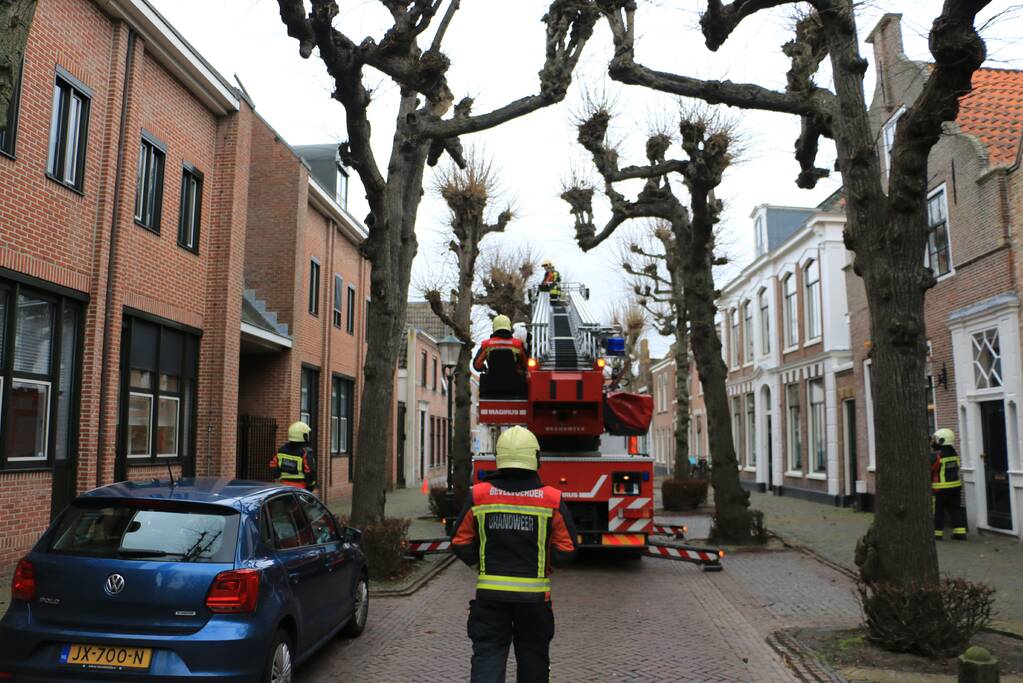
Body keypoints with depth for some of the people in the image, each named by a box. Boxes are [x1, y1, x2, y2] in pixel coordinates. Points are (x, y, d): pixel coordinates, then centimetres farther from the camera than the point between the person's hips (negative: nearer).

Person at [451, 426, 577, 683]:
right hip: (533, 595, 0)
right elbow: (566, 551, -7)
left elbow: (461, 544, -1)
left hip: (489, 593, 0)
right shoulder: (551, 500, -8)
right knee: (533, 661, 18)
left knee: (487, 657, 4)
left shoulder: (478, 495, -5)